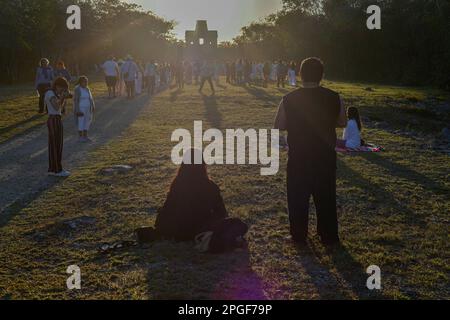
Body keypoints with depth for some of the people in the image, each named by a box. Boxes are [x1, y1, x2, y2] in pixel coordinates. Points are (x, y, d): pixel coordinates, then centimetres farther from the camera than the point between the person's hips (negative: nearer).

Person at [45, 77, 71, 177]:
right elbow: (56, 107, -23)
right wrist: (62, 96, -14)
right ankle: (57, 170, 0)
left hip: (58, 120, 10)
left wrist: (64, 97, 7)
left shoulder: (54, 94, 16)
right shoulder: (50, 93, -12)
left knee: (58, 145, 12)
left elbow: (61, 107, 19)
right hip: (53, 120, -10)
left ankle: (52, 169, 19)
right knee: (54, 145, -4)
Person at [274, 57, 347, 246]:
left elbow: (278, 126, -3)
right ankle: (329, 236, 26)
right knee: (326, 196, 17)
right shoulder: (334, 98, -9)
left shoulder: (289, 99, -13)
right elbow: (342, 123, 5)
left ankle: (299, 236, 25)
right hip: (326, 156, 2)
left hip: (298, 157, -1)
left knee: (298, 196, 15)